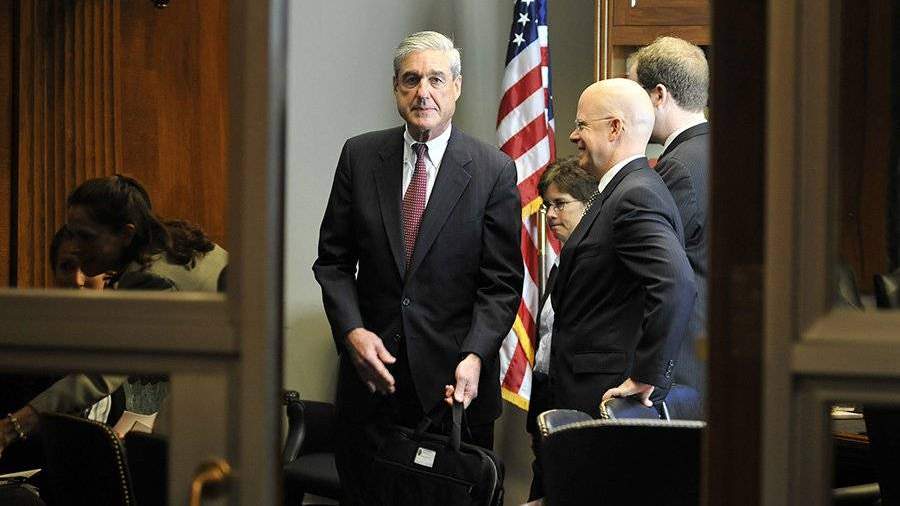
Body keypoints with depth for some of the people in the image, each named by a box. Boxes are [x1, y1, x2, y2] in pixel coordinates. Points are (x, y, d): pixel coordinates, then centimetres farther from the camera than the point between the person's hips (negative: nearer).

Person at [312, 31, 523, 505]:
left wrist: (474, 356, -18)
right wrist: (352, 331, -9)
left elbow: (502, 282, -4)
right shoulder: (360, 155, 4)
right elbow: (334, 260, 7)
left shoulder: (494, 171, -3)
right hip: (371, 366, 2)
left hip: (454, 378, -2)